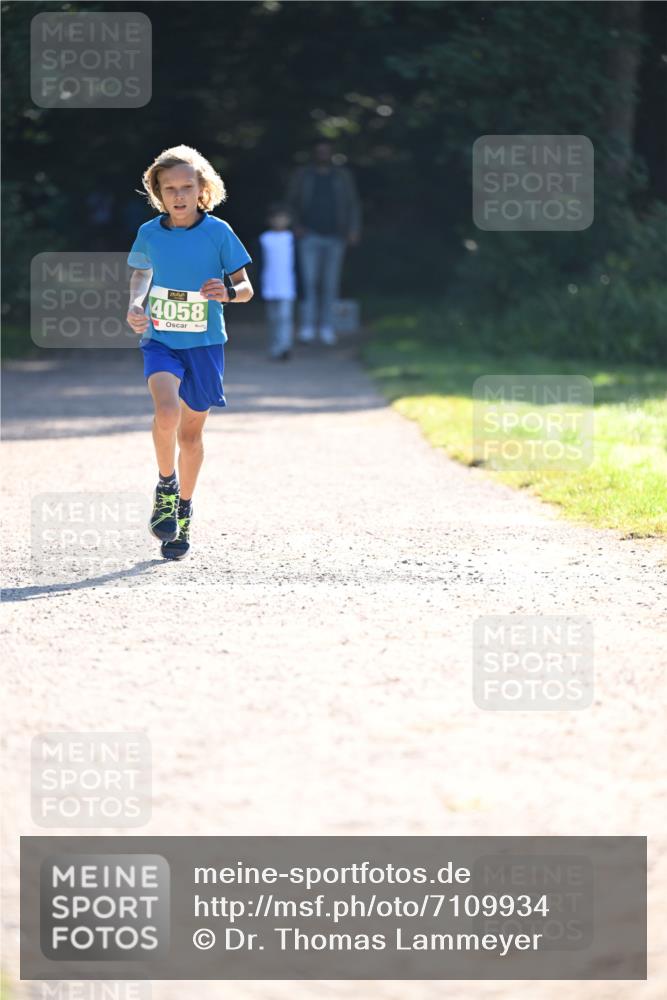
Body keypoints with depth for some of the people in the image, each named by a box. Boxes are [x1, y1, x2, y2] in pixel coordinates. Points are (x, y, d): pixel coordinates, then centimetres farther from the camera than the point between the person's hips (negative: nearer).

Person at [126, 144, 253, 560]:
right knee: (167, 412, -26)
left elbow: (246, 288, -3)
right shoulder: (150, 233, -1)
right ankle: (166, 486, -2)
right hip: (160, 341, 0)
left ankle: (183, 510, 30)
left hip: (204, 343, 0)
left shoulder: (218, 232, -7)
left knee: (191, 432, 10)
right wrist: (135, 305, -1)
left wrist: (228, 292, -25)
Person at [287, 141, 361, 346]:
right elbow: (291, 202, 11)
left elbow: (353, 204, 9)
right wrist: (296, 225, -2)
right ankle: (307, 327, -15)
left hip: (334, 237, 2)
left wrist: (353, 229, -2)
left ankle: (326, 327, 12)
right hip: (310, 235, -1)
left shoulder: (342, 177, 9)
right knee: (309, 281, -13)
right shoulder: (302, 175, 7)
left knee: (331, 284, 4)